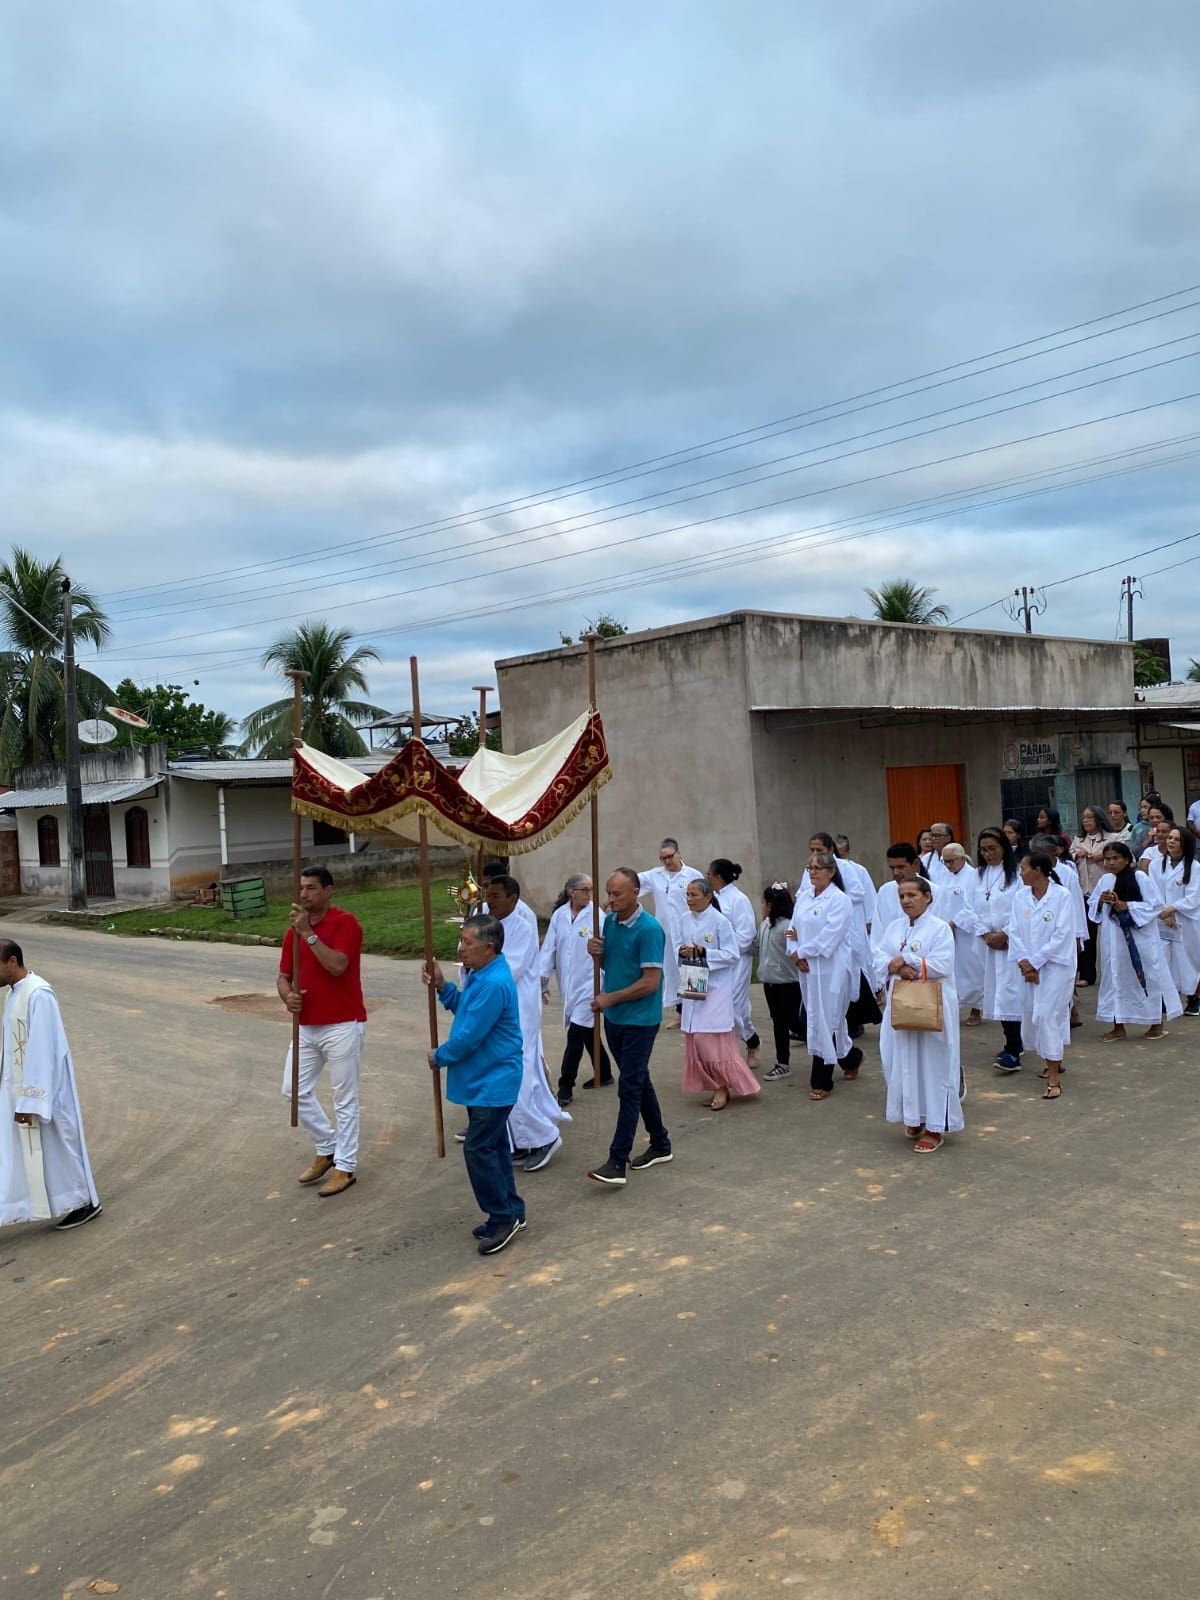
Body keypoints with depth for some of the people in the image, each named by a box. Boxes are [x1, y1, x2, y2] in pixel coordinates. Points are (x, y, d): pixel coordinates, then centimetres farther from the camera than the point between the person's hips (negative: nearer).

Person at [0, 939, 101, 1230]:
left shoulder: (39, 995, -24)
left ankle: (84, 1203, 22)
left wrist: (30, 1102, -24)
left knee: (55, 1147, 6)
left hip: (43, 1085, -9)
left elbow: (42, 1050, -25)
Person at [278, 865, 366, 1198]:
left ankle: (346, 1166, 14)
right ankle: (327, 1149, 30)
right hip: (306, 1026, 7)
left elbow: (337, 965, -27)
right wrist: (287, 995, -11)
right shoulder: (294, 928, 8)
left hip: (342, 1026, -7)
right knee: (296, 1090, 12)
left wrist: (308, 933, -26)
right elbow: (283, 975, 11)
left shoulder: (345, 922, -13)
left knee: (344, 1099, 3)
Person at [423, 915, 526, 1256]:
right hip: (483, 1079, 10)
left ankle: (503, 1217, 8)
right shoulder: (480, 975, 6)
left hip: (493, 1082, -10)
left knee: (478, 1148, -5)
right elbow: (465, 1010, 18)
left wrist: (439, 1057, -7)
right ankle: (510, 1212, 28)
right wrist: (442, 987, 3)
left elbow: (468, 1036, -24)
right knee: (492, 1145, 17)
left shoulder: (494, 984, -26)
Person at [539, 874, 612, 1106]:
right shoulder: (559, 915, 1)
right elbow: (549, 947, 2)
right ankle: (603, 1073, 36)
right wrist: (542, 979, 0)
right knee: (587, 1031, 18)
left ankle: (566, 1086, 5)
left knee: (576, 1034, -6)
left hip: (589, 982, -5)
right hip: (568, 983, 5)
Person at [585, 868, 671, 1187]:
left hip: (640, 1020, -8)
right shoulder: (609, 922, 4)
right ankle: (660, 1144, 31)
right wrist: (595, 953, -6)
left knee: (629, 1088, -7)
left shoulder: (649, 929, -18)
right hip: (614, 1017, 8)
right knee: (639, 1081, 17)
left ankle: (617, 1163, -5)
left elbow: (650, 982, -20)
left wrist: (609, 999, -16)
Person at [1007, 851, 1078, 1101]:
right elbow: (1015, 932, 1)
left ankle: (1053, 1079, -4)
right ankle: (1053, 1061, 37)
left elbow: (1062, 935, -15)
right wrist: (1024, 962, -11)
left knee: (1048, 1016, -11)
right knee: (1032, 1015, 13)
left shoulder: (1062, 896, -13)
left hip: (1056, 965, -6)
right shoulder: (1020, 897, 2)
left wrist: (1035, 962, -15)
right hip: (1030, 966, 6)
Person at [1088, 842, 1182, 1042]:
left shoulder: (1141, 878, -9)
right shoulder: (1105, 881, 4)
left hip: (1140, 938, -4)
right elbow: (1091, 908, 10)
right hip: (1114, 939, 4)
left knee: (1149, 977, 6)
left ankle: (1157, 1024, 21)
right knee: (1115, 977, 9)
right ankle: (1118, 1026, 18)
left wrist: (1126, 906, -19)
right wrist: (1100, 901, -12)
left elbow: (1155, 905, -12)